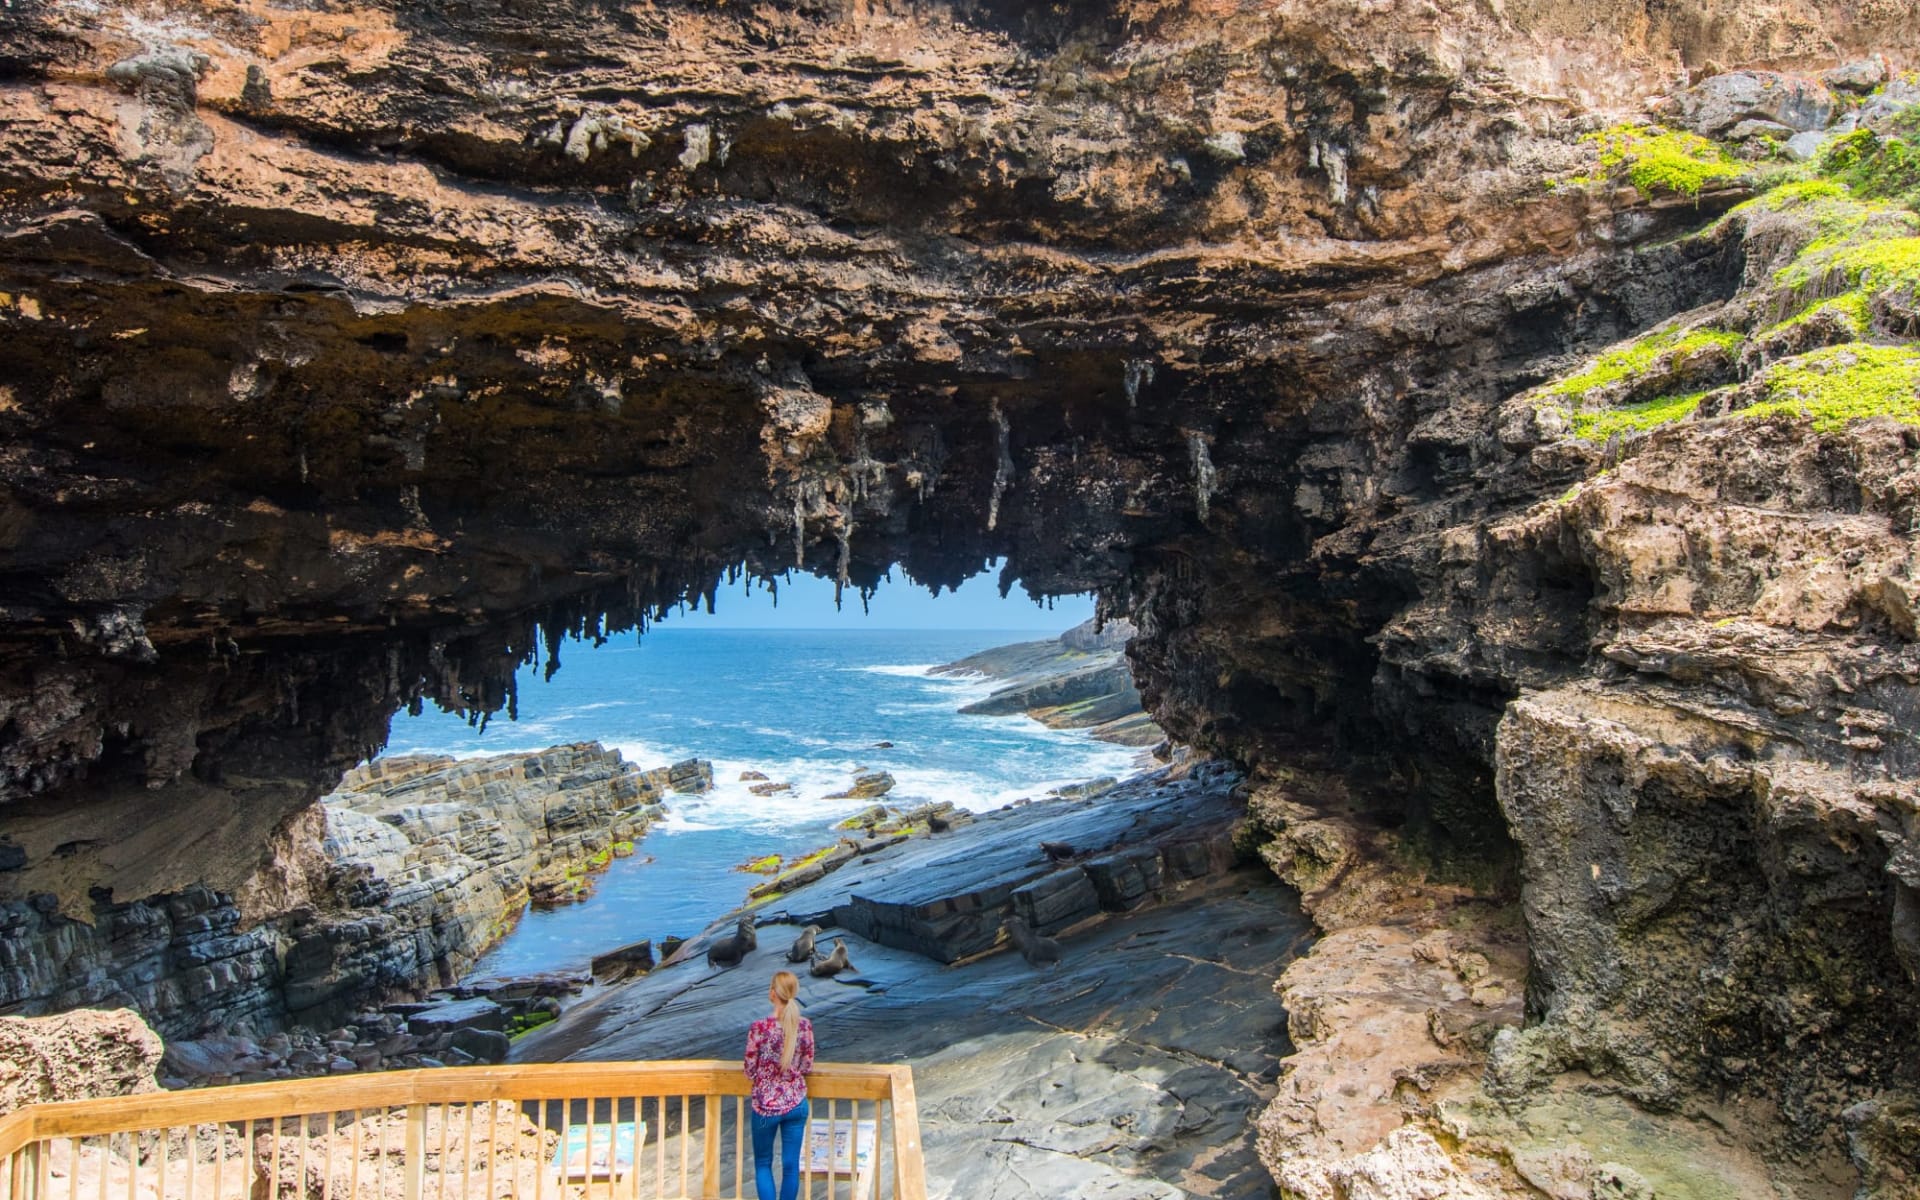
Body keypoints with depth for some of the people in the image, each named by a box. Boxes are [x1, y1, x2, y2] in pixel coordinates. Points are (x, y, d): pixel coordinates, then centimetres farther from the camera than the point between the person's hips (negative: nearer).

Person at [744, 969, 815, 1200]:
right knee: (791, 1165, 14)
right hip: (796, 1104, 3)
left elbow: (750, 1071, -10)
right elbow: (807, 1066, 1)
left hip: (766, 1106, -2)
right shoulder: (805, 1026, -9)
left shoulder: (759, 1028, -19)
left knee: (763, 1164, 17)